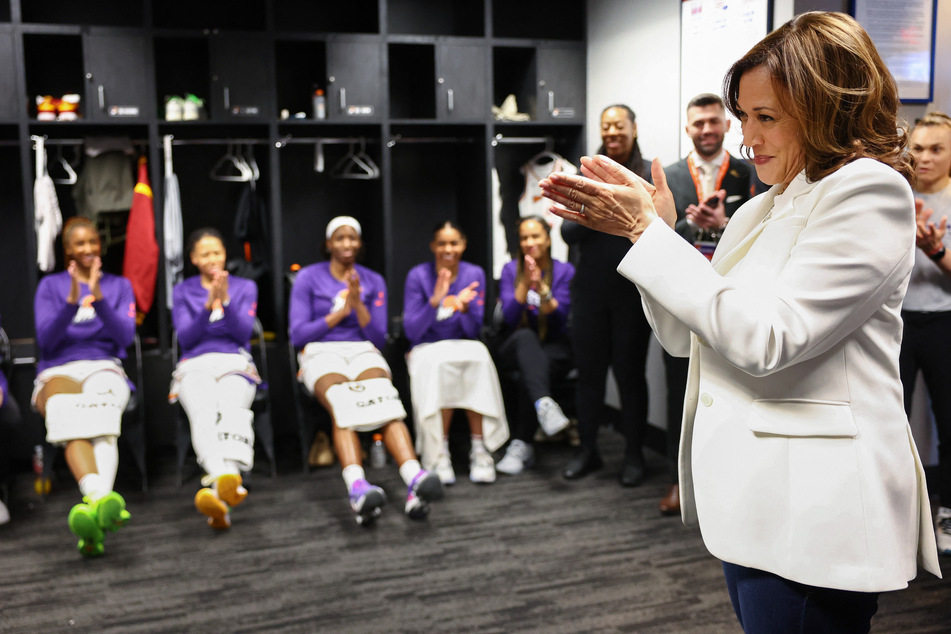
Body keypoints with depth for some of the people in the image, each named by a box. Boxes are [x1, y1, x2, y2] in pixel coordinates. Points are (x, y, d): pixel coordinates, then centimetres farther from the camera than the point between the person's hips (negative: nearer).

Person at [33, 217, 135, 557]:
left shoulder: (119, 285, 20)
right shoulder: (50, 286, 18)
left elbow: (125, 337, 4)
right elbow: (45, 340, 3)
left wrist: (98, 298, -11)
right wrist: (72, 302, -12)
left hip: (104, 369, 1)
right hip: (58, 372, 0)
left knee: (101, 424, -37)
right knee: (72, 418, -38)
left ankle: (93, 506, -62)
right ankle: (103, 500, -64)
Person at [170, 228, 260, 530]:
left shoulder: (245, 287, 20)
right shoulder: (182, 291, 21)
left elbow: (244, 333, 7)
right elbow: (185, 338, 8)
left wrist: (226, 301, -8)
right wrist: (208, 306, -7)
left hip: (235, 363, 0)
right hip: (195, 365, 0)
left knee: (231, 412, -36)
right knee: (204, 413, -36)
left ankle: (219, 493, -60)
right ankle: (228, 482, -63)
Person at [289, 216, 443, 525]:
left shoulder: (373, 281, 18)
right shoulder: (308, 277, 11)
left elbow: (379, 338, 11)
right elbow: (297, 334, 3)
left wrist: (358, 304, -4)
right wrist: (341, 311, -4)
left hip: (364, 352, 2)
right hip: (321, 353, -2)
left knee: (384, 398, -35)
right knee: (343, 405, -38)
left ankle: (415, 477, -58)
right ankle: (358, 487, -62)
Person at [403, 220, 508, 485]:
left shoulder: (474, 274, 1)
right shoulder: (418, 275, -5)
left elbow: (474, 331, -1)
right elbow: (412, 332, -10)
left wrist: (464, 306, -22)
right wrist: (435, 301, -25)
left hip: (465, 347, 2)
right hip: (427, 349, -2)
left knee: (478, 357, -33)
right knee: (440, 364, -36)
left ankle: (479, 449, -27)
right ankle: (439, 454, -29)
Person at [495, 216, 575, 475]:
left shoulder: (565, 271, 5)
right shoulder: (510, 270, 7)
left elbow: (560, 317, -7)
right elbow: (510, 317, -5)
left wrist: (541, 288, -22)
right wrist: (525, 283, -17)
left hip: (555, 349, 0)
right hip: (517, 348, 0)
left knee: (531, 369, -34)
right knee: (526, 336, -36)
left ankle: (521, 444, -28)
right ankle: (544, 404, -60)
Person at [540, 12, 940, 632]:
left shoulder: (870, 191, -12)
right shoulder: (760, 210, 14)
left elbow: (765, 337, -21)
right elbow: (685, 336, 15)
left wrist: (648, 231, -17)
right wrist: (653, 227, 1)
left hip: (814, 511, -8)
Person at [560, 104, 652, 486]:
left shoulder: (651, 175, -1)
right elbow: (568, 233, 2)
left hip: (634, 291, -3)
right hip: (590, 289, 3)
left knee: (630, 372, 3)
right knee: (589, 370, 9)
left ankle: (634, 455, 16)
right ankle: (587, 451, 22)